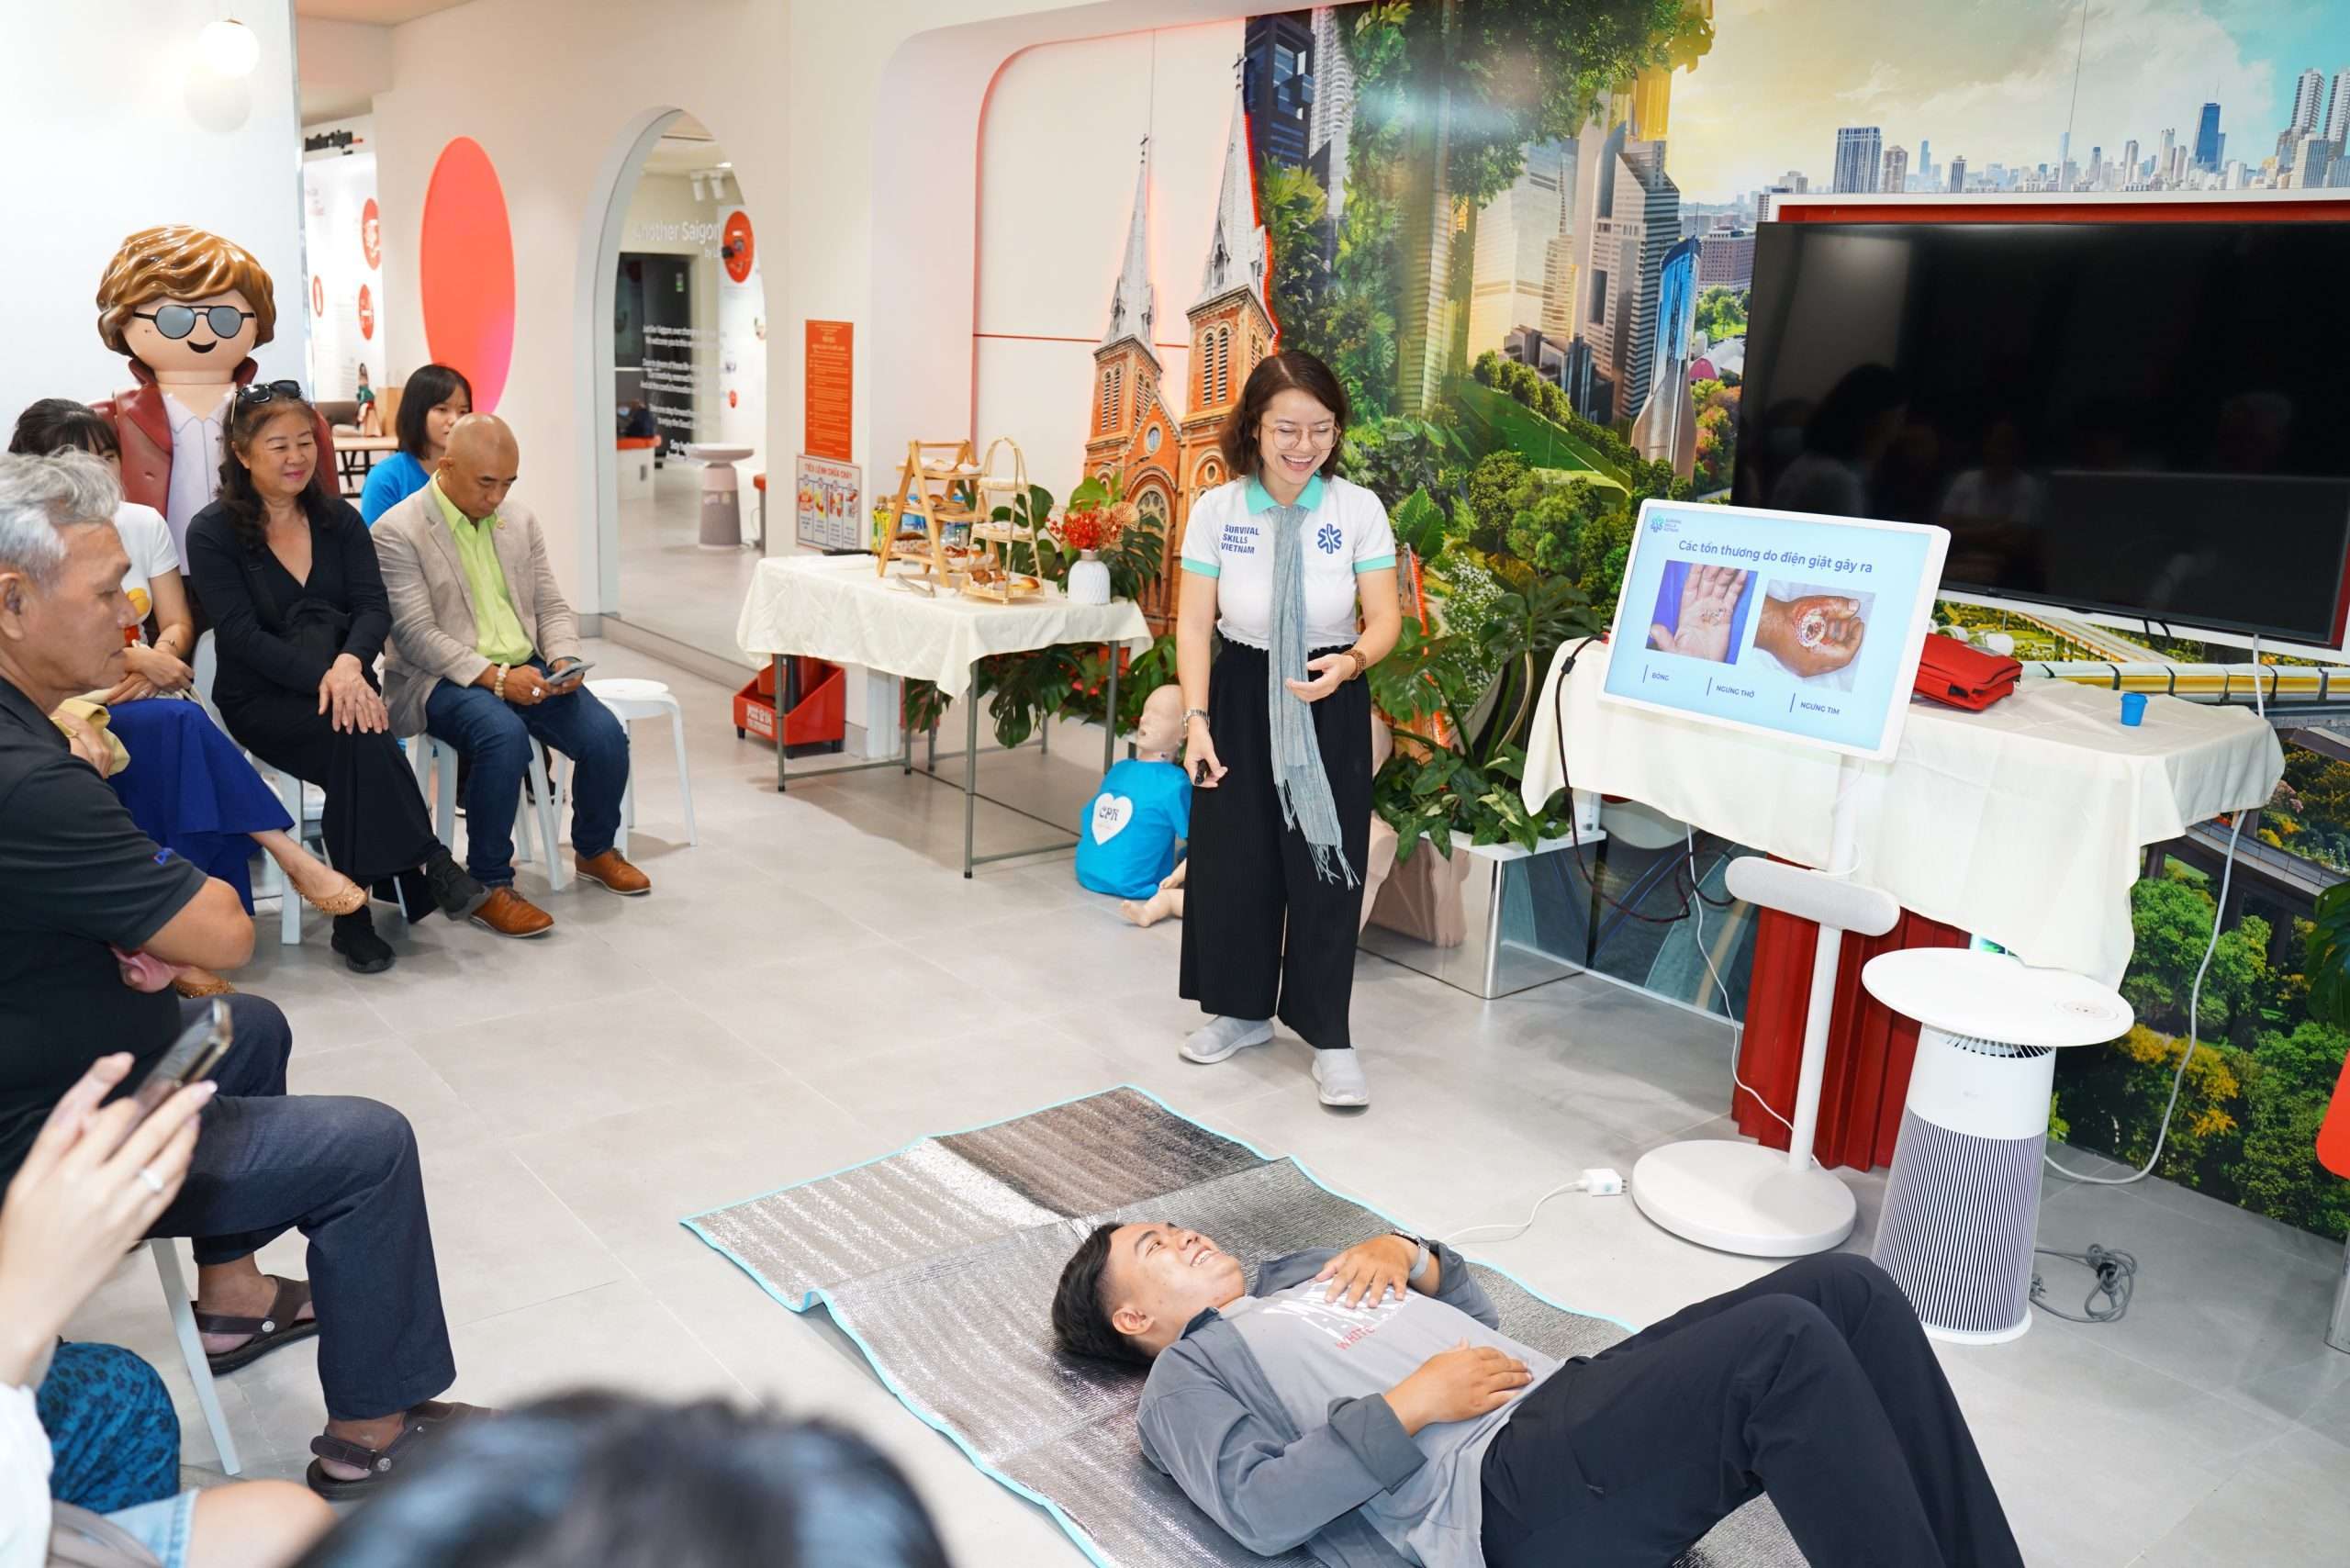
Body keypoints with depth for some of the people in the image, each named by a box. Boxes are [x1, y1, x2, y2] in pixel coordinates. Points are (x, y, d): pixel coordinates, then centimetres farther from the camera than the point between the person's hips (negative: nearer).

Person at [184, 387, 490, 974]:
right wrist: (324, 678, -27)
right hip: (260, 700, -3)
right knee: (361, 736, -33)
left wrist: (349, 664, -25)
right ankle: (428, 865, -27)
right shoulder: (212, 534, -3)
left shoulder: (339, 518, 9)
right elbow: (244, 636, -12)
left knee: (357, 748, -31)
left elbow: (375, 607, -3)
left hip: (341, 681, 3)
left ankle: (354, 912, -24)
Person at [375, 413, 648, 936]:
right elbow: (416, 634, -15)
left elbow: (551, 607, 14)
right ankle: (488, 886, -21)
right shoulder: (397, 532, -7)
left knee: (606, 735, -17)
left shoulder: (520, 520, 12)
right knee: (504, 736, -36)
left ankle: (594, 850, 11)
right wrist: (494, 676, -25)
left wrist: (563, 658, -8)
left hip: (526, 668, 6)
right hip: (444, 679, -5)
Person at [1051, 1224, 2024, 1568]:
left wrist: (1404, 1252, 14)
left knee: (1844, 1290, -12)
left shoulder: (1296, 1277, 34)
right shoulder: (1183, 1381, 11)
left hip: (1567, 1404, 8)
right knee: (1784, 1343, -29)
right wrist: (1412, 1405, -12)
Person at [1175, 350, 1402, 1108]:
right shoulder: (1216, 509, -6)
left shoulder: (1359, 509, -9)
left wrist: (1353, 661, -28)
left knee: (1325, 869, 2)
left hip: (1330, 704, -1)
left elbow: (1385, 617, -7)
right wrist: (1197, 718, -11)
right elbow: (1194, 624, -4)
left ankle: (1329, 1037, 15)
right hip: (1242, 693, 2)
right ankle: (1243, 1010, 30)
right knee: (1233, 859, 11)